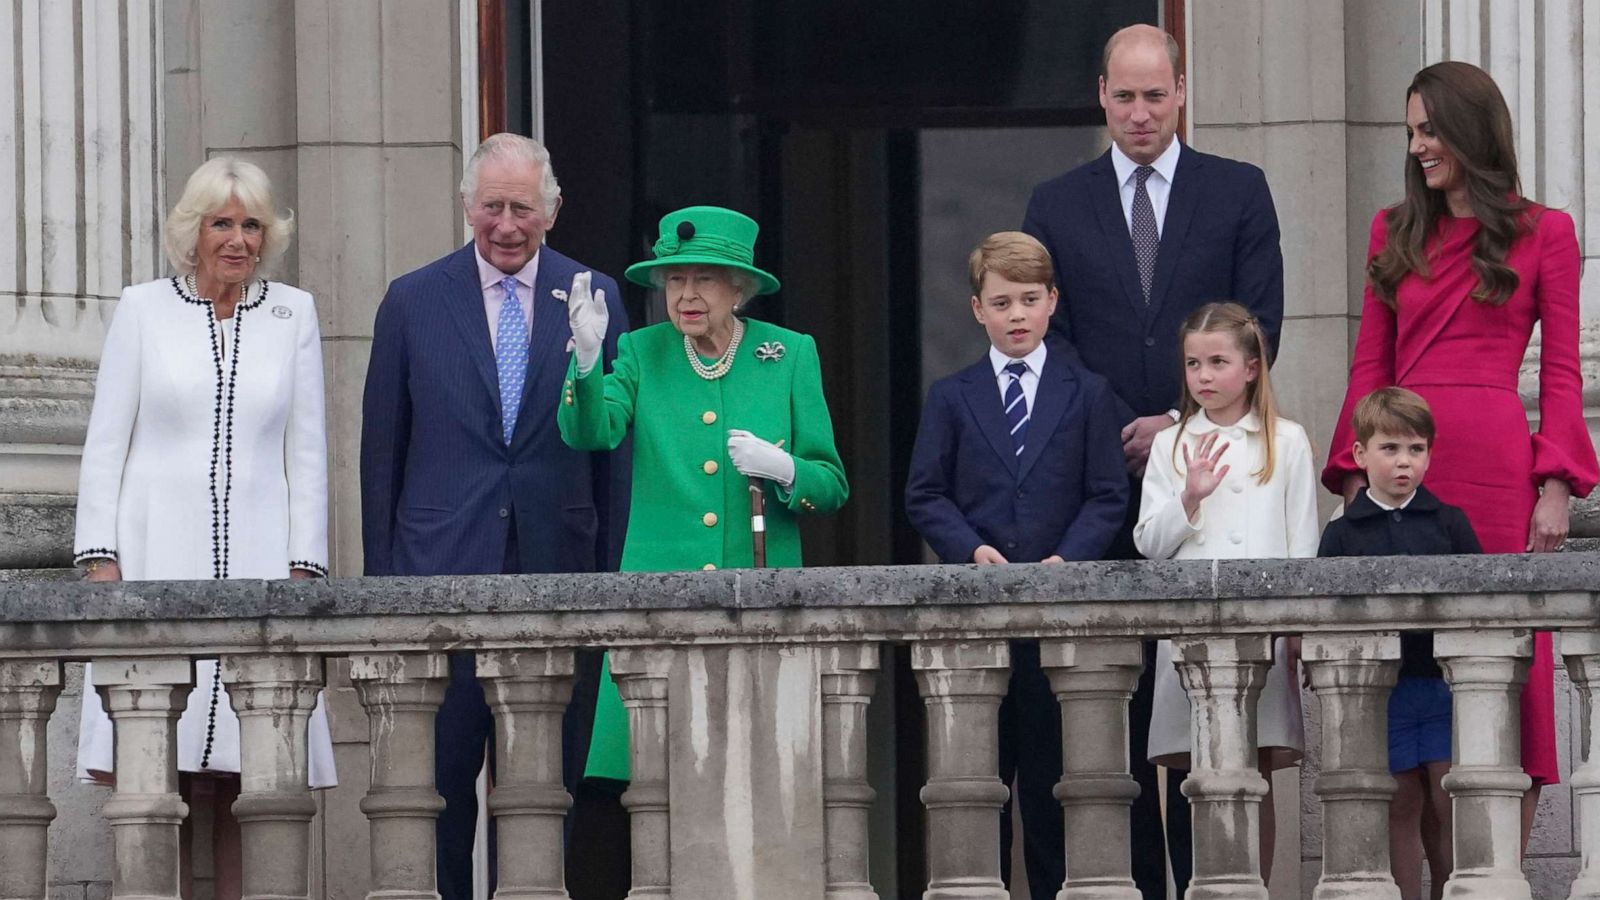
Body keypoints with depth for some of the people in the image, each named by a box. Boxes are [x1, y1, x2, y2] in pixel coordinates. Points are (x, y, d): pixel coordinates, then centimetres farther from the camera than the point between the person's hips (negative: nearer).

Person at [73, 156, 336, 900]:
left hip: (256, 556, 1)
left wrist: (304, 565, 3)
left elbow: (307, 452, 11)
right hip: (156, 558, -1)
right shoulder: (144, 309, 7)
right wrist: (99, 556, -3)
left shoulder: (293, 315, 11)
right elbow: (104, 445, 6)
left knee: (244, 774, -5)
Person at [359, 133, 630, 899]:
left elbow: (615, 448, 7)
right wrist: (381, 575, 3)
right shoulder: (413, 302, 6)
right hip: (442, 570, -1)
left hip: (558, 569, 1)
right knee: (438, 775, -2)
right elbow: (382, 451, 8)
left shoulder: (595, 298, 7)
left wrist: (613, 574, 0)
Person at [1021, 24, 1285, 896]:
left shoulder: (1238, 192, 7)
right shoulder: (1057, 205, 10)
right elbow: (1050, 338, 7)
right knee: (1119, 692, 0)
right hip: (1102, 476, 1)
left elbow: (1259, 325, 2)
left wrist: (1182, 422, -8)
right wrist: (1115, 437, -6)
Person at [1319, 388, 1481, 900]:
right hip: (1380, 687, 0)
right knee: (1402, 804, 3)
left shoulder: (1449, 523, 8)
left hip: (1446, 681, 0)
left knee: (1449, 803, -1)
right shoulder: (1344, 535, 6)